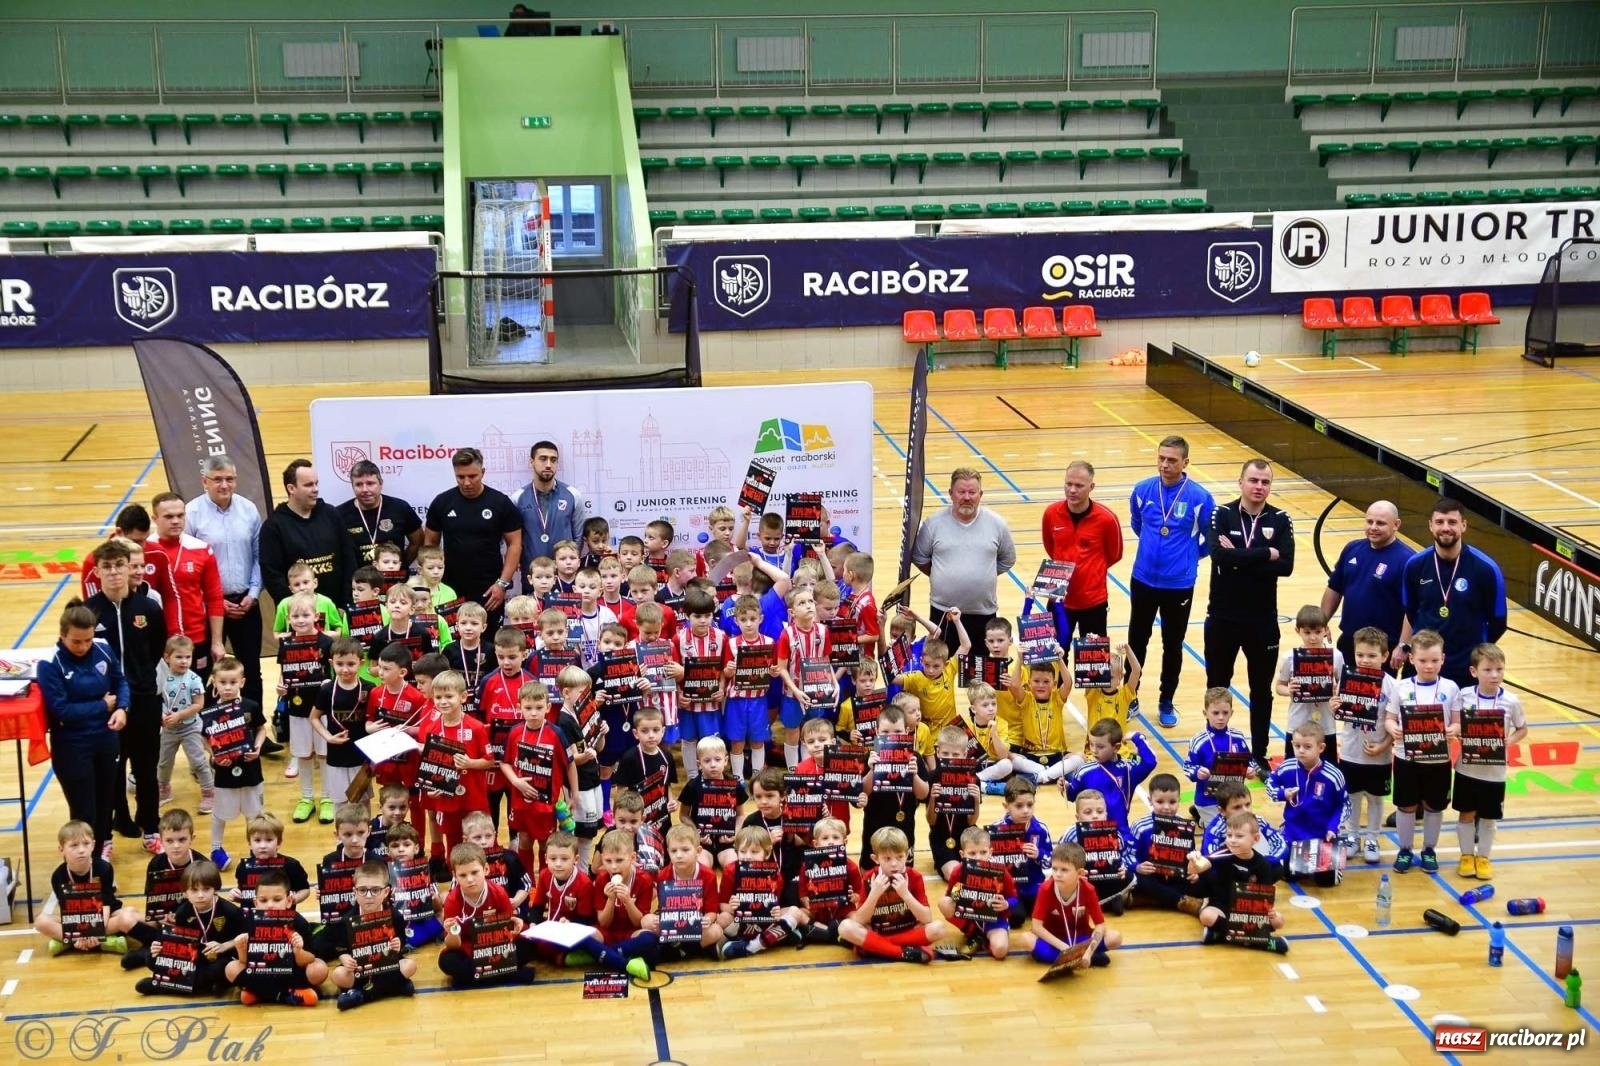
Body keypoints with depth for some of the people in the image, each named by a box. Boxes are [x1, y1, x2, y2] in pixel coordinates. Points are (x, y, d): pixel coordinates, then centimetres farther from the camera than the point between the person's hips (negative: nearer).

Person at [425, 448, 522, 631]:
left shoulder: (500, 503, -3)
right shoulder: (442, 502, 2)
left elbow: (514, 544, -1)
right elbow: (430, 543, 9)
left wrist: (503, 583, -9)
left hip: (488, 591, -1)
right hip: (450, 590, 1)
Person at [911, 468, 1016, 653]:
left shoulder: (997, 524, -1)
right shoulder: (933, 523, -4)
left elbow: (1007, 560, 11)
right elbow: (919, 558, 7)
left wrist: (983, 575, 4)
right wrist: (943, 576, 3)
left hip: (983, 611, 1)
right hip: (943, 611, -1)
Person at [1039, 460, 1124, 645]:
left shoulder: (1106, 518, -15)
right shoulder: (1051, 513, -7)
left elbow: (1115, 555, 1)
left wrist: (1091, 572, 7)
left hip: (1093, 601, -2)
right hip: (1060, 599, 3)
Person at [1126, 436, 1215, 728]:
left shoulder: (1199, 498, -15)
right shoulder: (1143, 490, -6)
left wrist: (1191, 555, 5)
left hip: (1179, 585, -2)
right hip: (1143, 580, 2)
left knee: (1172, 646, 11)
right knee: (1137, 641, 12)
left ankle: (1167, 703, 26)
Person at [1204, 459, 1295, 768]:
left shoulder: (1280, 520, -3)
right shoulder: (1222, 515, -6)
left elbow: (1286, 566, -17)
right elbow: (1219, 556, -24)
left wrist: (1240, 559, -21)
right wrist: (1266, 553, -20)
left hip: (1262, 620, 1)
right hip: (1223, 617, -1)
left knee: (1262, 691, 12)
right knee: (1217, 688, 12)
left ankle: (1259, 755, 25)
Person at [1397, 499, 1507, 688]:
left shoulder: (1486, 568, -10)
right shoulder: (1415, 565, -1)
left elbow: (1497, 623, -2)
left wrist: (1475, 651, 4)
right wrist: (1403, 646, 6)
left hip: (1468, 671, -3)